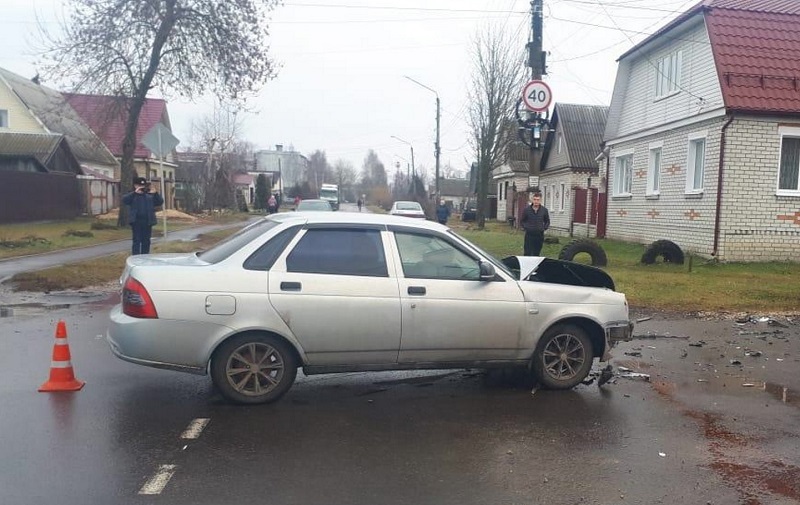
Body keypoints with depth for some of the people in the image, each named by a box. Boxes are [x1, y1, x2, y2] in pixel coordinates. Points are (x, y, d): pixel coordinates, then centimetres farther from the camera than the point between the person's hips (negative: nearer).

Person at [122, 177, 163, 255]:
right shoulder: (133, 196, 3)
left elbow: (160, 202, 9)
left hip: (147, 222, 4)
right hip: (136, 222, -4)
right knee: (137, 241, -4)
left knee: (146, 241, 9)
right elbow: (124, 200, -15)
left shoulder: (149, 196, 15)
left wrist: (155, 193, -7)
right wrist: (135, 192, -24)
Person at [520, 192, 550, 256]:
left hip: (540, 236, 2)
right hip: (529, 235, -2)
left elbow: (547, 221, 14)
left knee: (536, 254, 8)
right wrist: (526, 227, -4)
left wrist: (544, 228, 1)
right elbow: (522, 221, 9)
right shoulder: (527, 209, -2)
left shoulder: (544, 210, 2)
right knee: (528, 253, -4)